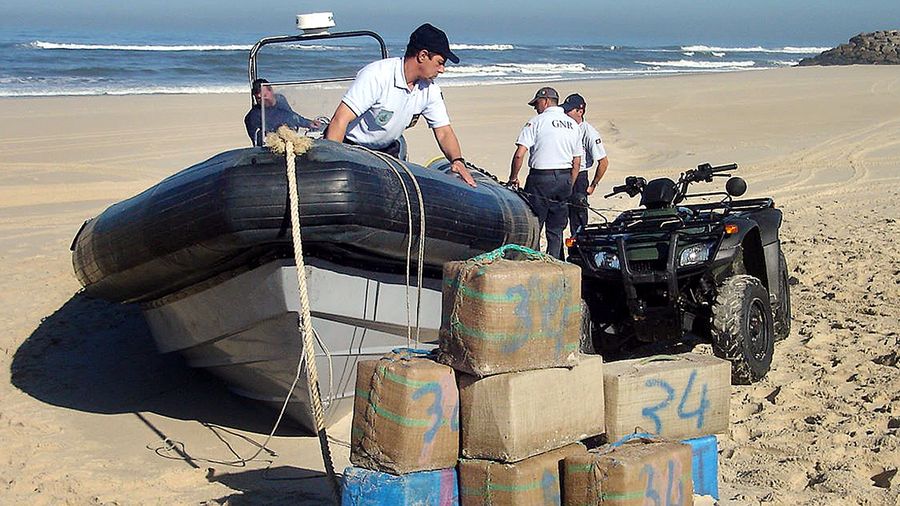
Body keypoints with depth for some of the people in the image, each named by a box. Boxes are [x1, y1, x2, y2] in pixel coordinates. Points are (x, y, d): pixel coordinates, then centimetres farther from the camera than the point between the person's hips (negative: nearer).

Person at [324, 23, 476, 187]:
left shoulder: (430, 90, -4)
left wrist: (457, 161, -22)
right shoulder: (376, 75, -26)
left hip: (386, 151, 6)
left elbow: (444, 132, 0)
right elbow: (340, 120, -30)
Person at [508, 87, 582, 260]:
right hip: (564, 180, 6)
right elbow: (577, 162, 14)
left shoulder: (537, 122, -7)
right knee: (556, 230, 11)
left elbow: (519, 154, -13)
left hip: (541, 178, -6)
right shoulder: (573, 125, 12)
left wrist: (513, 178, -1)